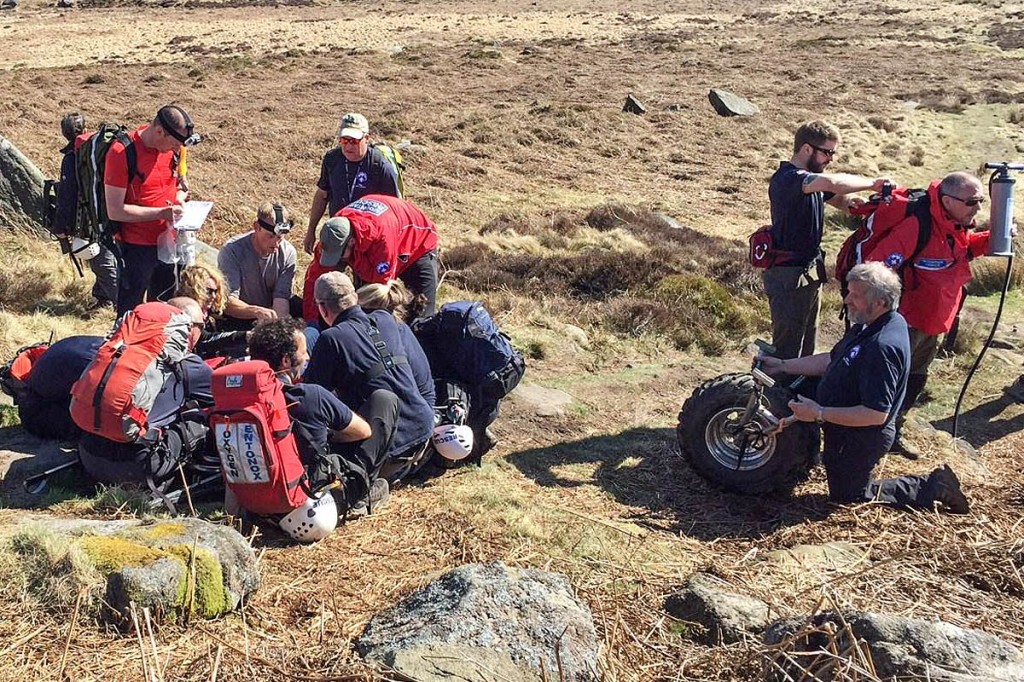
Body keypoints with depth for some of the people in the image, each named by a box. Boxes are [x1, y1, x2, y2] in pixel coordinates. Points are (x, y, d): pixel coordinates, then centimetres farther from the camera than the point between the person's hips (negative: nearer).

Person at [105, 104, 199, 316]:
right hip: (136, 248, -6)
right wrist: (161, 213, -23)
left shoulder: (173, 146, -2)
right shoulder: (121, 153, -19)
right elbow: (115, 211, -20)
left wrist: (180, 197, -5)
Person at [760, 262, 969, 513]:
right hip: (845, 428, 10)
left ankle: (930, 487, 12)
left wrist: (819, 413, -30)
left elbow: (877, 414, -34)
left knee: (848, 497, 10)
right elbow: (833, 360, 11)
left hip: (861, 438, -10)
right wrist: (782, 365, 6)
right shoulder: (868, 326, -2)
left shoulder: (883, 347, -33)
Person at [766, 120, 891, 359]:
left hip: (811, 270, 10)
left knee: (808, 341, 19)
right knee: (788, 345, -4)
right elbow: (833, 183, -39)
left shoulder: (812, 178, 10)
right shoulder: (788, 178, -22)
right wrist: (873, 183, -24)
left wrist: (851, 201, -3)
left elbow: (836, 198, 22)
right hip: (788, 275, -10)